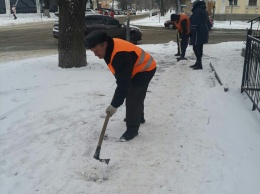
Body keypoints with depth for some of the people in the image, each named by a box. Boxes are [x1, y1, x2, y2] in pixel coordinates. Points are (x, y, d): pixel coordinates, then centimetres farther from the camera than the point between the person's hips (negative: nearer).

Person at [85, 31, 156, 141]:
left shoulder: (120, 55, -38)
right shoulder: (112, 47, -8)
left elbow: (123, 83, -36)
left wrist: (114, 105, -32)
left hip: (145, 70, -10)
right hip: (138, 69, 10)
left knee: (132, 99, -14)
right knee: (135, 96, 24)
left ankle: (132, 129, -3)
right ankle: (137, 117, 46)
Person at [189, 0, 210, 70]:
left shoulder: (197, 11, -10)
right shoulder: (204, 11, 21)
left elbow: (195, 23, -19)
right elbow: (207, 22, 23)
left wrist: (192, 31, -19)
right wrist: (205, 30, 25)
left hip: (198, 32, -10)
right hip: (203, 32, 10)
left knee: (196, 48, -9)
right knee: (199, 48, 14)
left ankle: (199, 64, -10)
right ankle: (198, 63, 20)